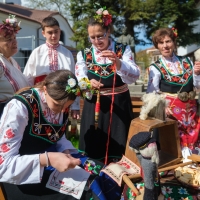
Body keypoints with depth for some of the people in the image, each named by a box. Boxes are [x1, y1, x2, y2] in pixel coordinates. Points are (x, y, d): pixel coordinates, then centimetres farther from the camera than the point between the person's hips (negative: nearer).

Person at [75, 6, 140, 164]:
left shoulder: (123, 50, 1)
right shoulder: (84, 54, 5)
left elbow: (134, 76, -11)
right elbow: (79, 80, -4)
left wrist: (118, 62, -29)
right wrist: (89, 83, -27)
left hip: (119, 105, -1)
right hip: (94, 106, 1)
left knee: (118, 151, 3)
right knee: (93, 150, 5)